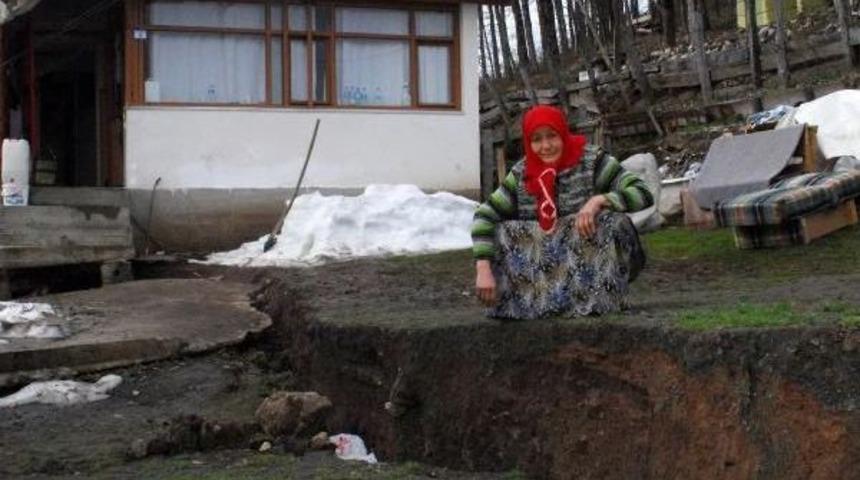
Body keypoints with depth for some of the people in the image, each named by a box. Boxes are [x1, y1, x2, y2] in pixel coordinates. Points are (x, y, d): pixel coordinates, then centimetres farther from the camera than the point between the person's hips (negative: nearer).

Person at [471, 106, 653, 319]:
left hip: (596, 259, -3)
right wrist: (483, 269, -21)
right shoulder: (522, 174, -1)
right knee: (499, 233, -14)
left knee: (612, 221, -29)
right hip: (549, 265, 3)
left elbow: (643, 194, -17)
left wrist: (599, 200, -34)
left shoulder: (593, 161, -10)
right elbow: (485, 215, -7)